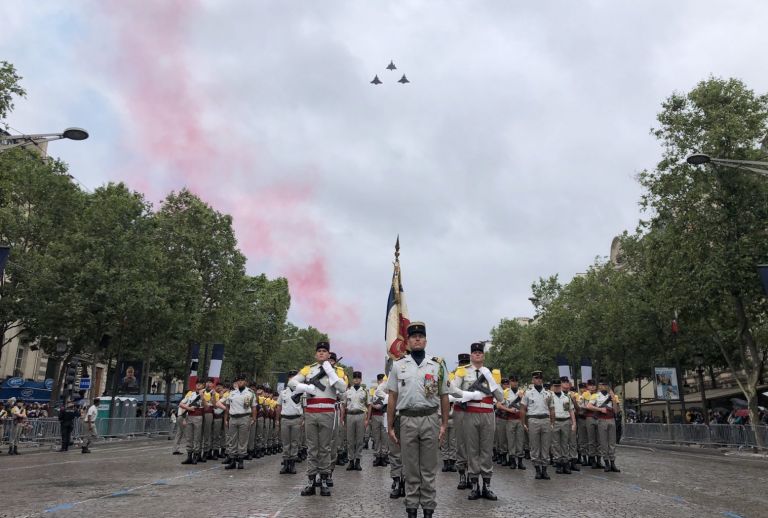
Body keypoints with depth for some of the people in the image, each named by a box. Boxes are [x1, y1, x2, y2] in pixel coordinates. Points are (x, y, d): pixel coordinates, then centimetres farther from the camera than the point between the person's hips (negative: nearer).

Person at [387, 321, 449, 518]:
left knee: (429, 468, 7)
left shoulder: (438, 365, 3)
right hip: (407, 420, 0)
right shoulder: (398, 365, 3)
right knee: (410, 468, 9)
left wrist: (444, 424, 2)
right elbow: (392, 398, 5)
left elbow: (444, 397, 7)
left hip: (431, 419, 0)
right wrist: (390, 427, 3)